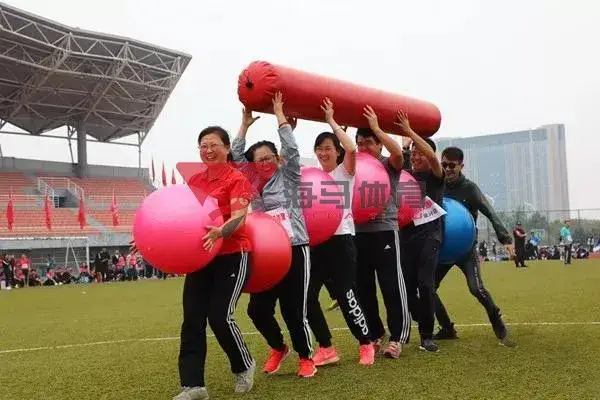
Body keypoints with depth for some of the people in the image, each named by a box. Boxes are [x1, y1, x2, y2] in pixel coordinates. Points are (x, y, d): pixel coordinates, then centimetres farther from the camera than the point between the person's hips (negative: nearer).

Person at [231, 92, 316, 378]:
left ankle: (305, 357, 19)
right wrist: (245, 125, 9)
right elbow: (235, 156, 10)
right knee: (258, 309, -1)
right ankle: (278, 347, 27)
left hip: (294, 250, -4)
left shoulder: (288, 177, 5)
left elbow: (291, 149, -7)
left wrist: (279, 115, -1)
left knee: (294, 310, -2)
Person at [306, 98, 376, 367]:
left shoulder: (345, 172, 0)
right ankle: (326, 349, 13)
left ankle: (366, 344, 15)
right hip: (315, 241, 5)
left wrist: (331, 121, -12)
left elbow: (352, 149, -20)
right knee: (308, 297, -1)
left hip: (340, 240, -5)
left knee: (345, 295, -5)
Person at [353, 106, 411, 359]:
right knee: (363, 288, 9)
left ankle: (397, 338, 2)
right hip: (360, 232, 5)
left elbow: (397, 151, -21)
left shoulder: (389, 166, -1)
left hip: (385, 231, -5)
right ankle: (375, 335, 22)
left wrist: (375, 127, -15)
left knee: (392, 286, -5)